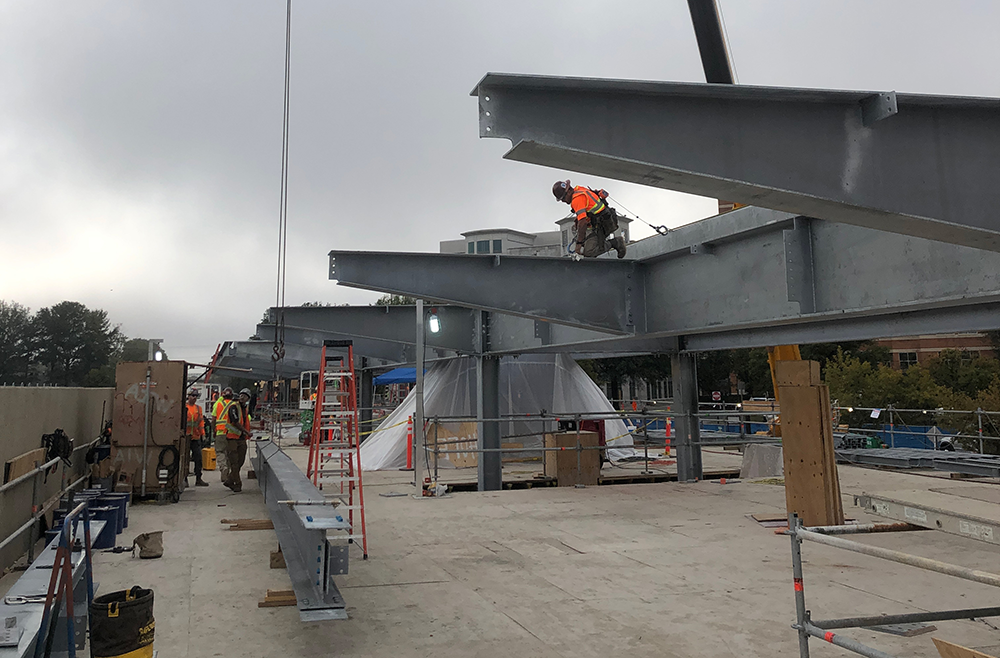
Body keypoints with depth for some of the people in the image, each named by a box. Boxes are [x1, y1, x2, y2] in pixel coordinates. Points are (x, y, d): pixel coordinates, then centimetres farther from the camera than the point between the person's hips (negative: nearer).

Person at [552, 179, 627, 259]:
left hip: (602, 226, -10)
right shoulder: (579, 189, 11)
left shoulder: (577, 199, -20)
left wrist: (579, 243, -25)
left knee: (588, 252, -19)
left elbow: (582, 221, -26)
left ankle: (616, 242, -9)